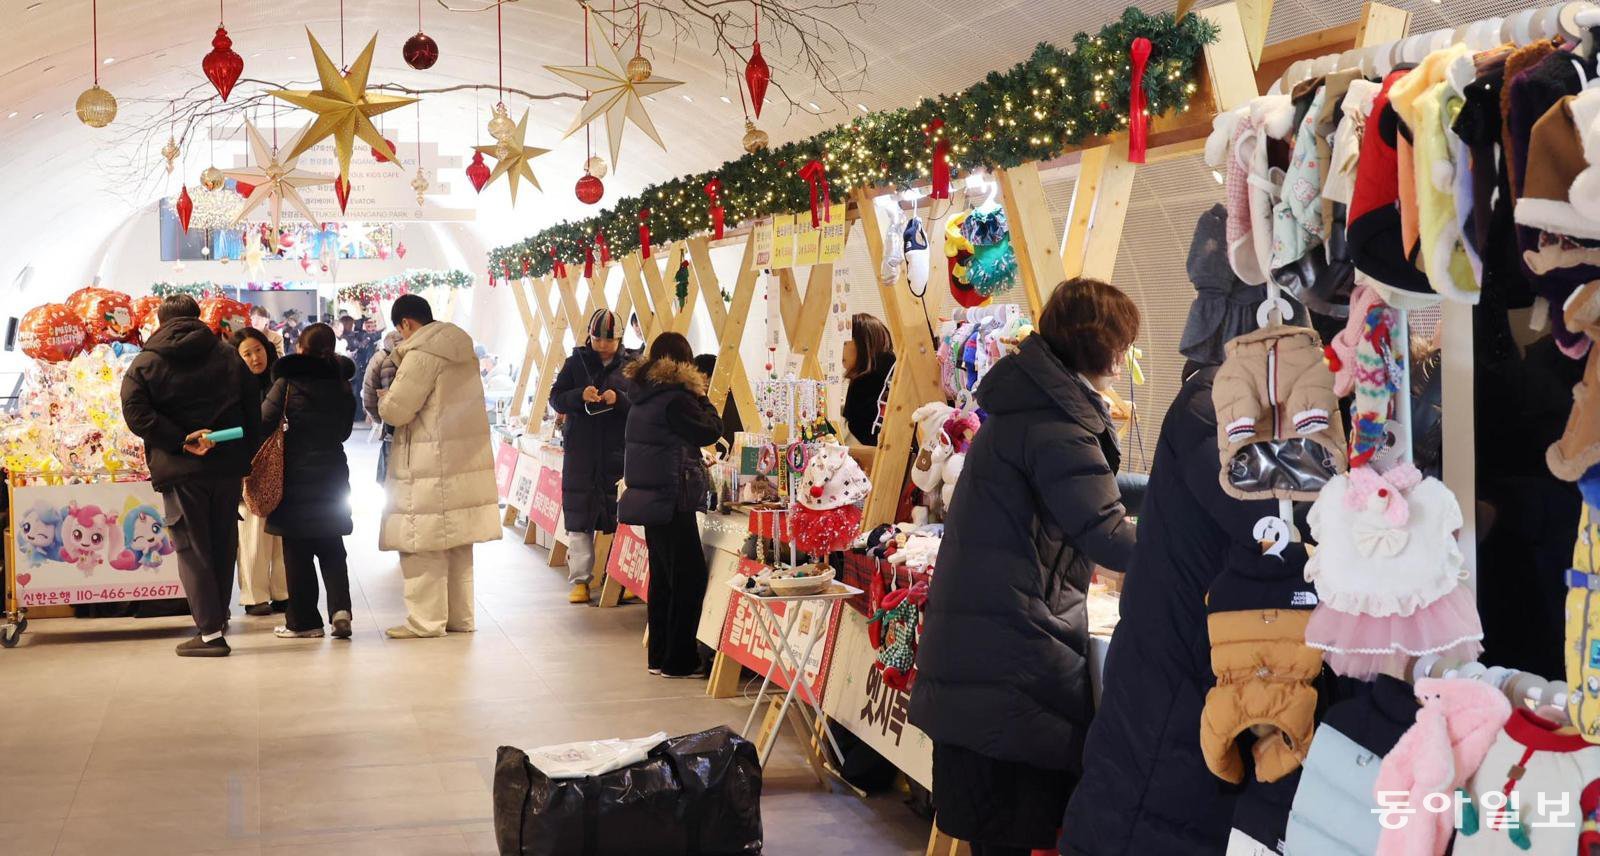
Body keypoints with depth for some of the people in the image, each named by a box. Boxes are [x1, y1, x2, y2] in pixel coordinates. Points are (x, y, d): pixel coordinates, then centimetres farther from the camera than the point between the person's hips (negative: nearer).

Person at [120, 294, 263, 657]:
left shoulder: (145, 363, 1)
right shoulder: (228, 355, 9)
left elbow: (137, 414, -14)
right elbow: (253, 409, 7)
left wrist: (183, 441, -15)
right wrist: (246, 459, 9)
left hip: (180, 470, -3)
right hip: (228, 466, 3)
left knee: (192, 549, -1)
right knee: (223, 545, 14)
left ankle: (210, 632, -5)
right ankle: (218, 617, 22)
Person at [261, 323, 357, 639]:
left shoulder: (287, 382, -9)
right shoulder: (341, 384, 4)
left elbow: (264, 421, -14)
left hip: (297, 474, -4)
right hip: (333, 473, 4)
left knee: (297, 549, 4)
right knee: (332, 547, 13)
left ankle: (304, 620, 7)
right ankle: (340, 608, -5)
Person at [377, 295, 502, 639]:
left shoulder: (422, 355, -14)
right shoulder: (463, 348, 13)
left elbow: (396, 410, -14)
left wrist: (383, 398, 8)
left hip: (431, 466, -9)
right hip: (467, 457, 9)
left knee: (422, 544, -1)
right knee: (457, 543, 15)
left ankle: (426, 620, 1)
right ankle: (459, 616, 22)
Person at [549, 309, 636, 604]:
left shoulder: (633, 365, 5)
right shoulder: (576, 361, 8)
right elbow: (556, 398, 5)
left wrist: (619, 400, -19)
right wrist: (580, 395, -15)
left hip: (619, 453, -1)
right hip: (581, 451, 1)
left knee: (619, 518, -4)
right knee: (579, 517, -1)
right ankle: (579, 580, 4)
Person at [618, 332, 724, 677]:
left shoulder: (643, 396, 10)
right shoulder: (676, 399, -16)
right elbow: (711, 431, -11)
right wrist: (702, 399, 2)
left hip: (648, 498, 9)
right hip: (672, 500, -9)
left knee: (662, 577, 15)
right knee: (690, 576, -4)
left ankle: (659, 656, 20)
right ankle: (679, 661, -2)